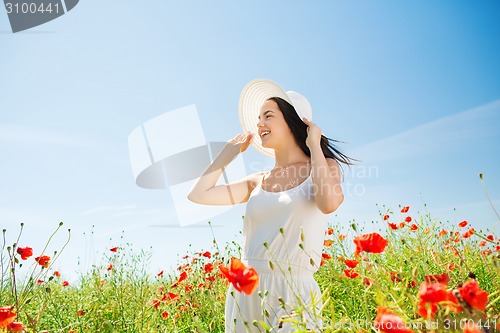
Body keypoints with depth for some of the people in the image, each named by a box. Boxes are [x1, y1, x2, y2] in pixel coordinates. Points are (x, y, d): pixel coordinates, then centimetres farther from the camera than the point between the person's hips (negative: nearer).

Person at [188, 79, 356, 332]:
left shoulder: (323, 167, 0)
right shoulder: (258, 182, 9)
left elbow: (329, 203, -23)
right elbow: (198, 194, 3)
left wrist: (314, 145, -10)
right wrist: (231, 151, 11)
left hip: (293, 295, -4)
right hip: (244, 293, 4)